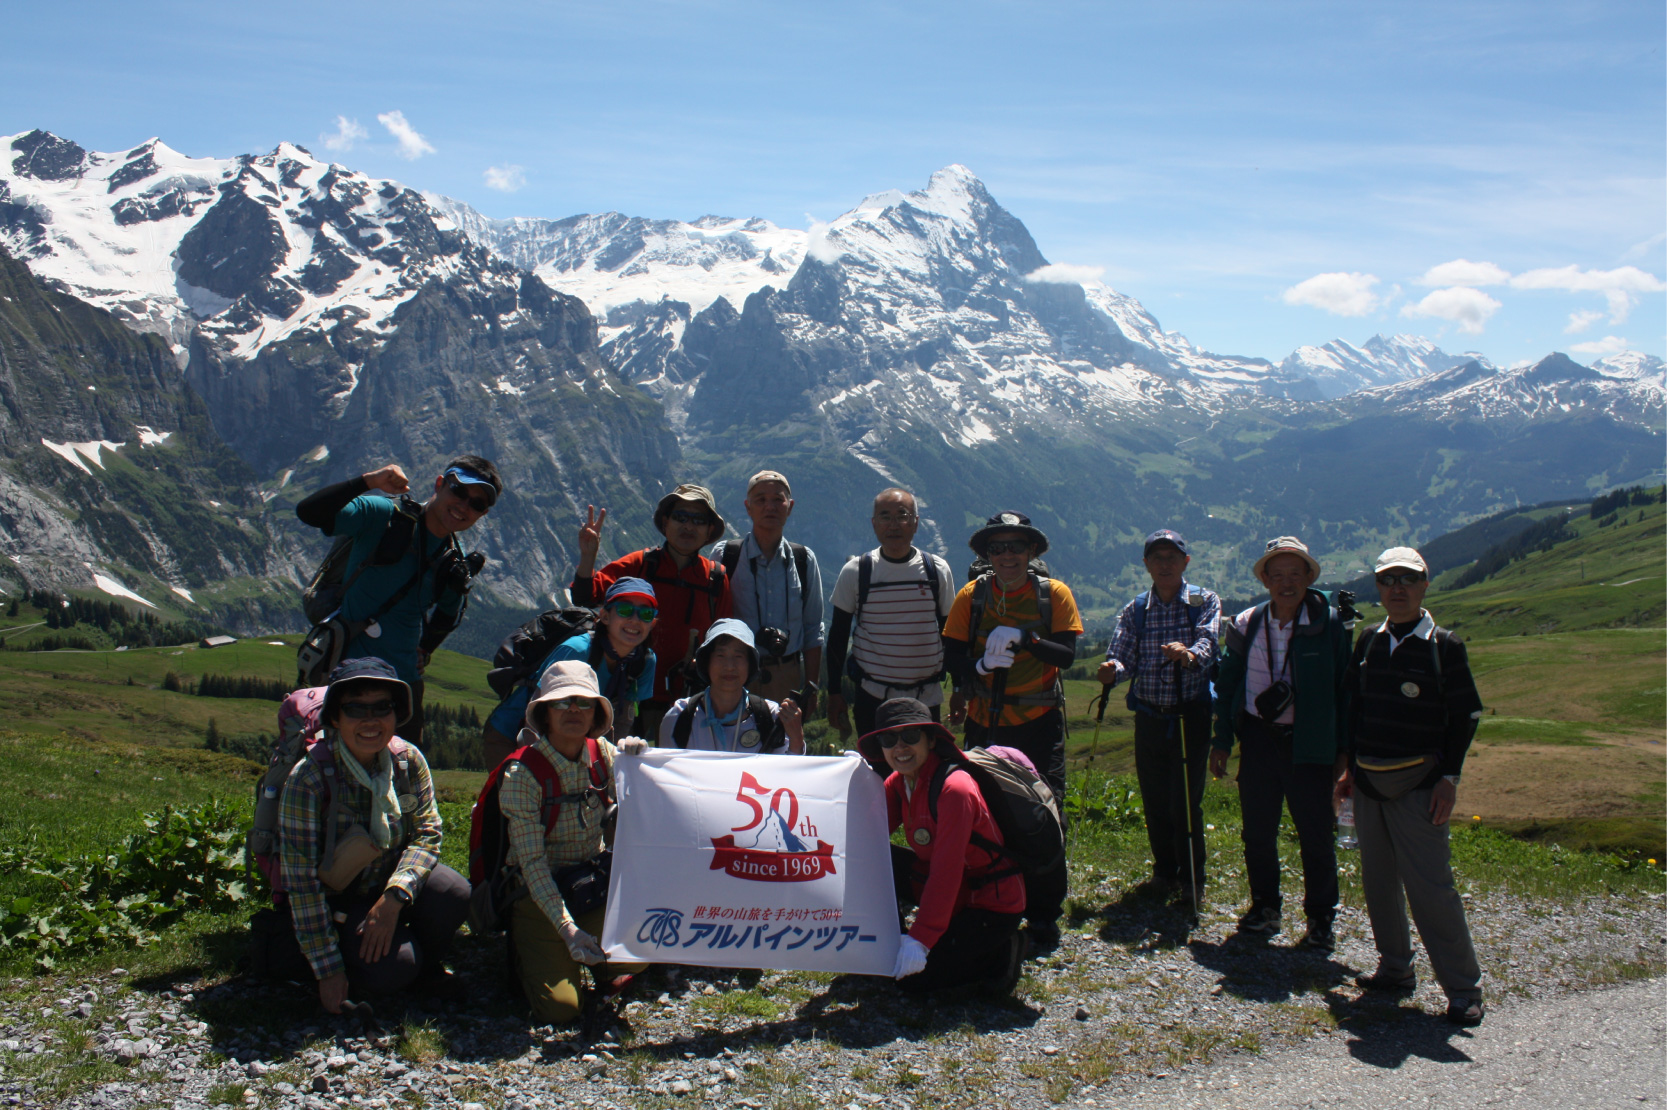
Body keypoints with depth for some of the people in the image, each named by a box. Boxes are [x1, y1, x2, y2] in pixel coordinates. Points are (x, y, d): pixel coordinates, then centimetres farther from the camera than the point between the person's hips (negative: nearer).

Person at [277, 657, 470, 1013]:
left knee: (454, 894, -27)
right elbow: (302, 881, -22)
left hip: (393, 880, 4)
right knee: (392, 970, -28)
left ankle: (426, 964, 3)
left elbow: (427, 832, -11)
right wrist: (327, 969, -22)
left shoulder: (408, 760, -10)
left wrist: (394, 897, -30)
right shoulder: (309, 779, -23)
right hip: (336, 901, -4)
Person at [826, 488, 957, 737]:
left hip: (927, 696, 1)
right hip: (872, 698, -1)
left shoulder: (937, 570, 2)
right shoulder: (855, 572, -2)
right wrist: (834, 692, 3)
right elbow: (838, 635, 4)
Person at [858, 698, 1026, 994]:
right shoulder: (898, 782, 0)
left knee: (912, 976, -16)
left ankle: (999, 953, 2)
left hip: (993, 905, -8)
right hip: (952, 891, 8)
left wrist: (920, 939, -30)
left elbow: (945, 872, -29)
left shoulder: (954, 789, -26)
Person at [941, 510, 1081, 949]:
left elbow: (1067, 654, -11)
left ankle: (1043, 916, 8)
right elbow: (952, 658, -2)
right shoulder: (972, 595, 2)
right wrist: (981, 665, -23)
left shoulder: (1054, 594, -1)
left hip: (1039, 721, -1)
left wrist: (1024, 638, -26)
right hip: (985, 723, 1)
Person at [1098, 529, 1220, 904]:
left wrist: (1189, 655, -40)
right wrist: (1112, 670, -25)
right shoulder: (1135, 611, 9)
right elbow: (1122, 656, 0)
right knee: (1154, 801, 8)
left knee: (1185, 800, -6)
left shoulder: (1205, 602, 1)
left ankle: (1192, 877, 12)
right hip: (1149, 716, 3)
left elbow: (1207, 642, -17)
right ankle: (1164, 870, 27)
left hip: (1191, 715, -3)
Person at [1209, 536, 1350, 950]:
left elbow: (1344, 688, -1)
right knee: (1257, 831, 10)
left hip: (1309, 745, -3)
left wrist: (1344, 747, -5)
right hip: (1258, 740, 3)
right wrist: (1221, 741, 7)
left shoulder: (1330, 625, -5)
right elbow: (1228, 686, 10)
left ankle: (1320, 919, 19)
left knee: (1315, 834, 3)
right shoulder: (1246, 625, 4)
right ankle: (1264, 906, 28)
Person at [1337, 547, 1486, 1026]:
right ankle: (1395, 969, 25)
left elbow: (1465, 716, -4)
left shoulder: (1444, 646, -6)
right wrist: (1351, 767, 12)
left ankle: (1463, 988, 1)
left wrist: (1449, 777, -10)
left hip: (1418, 784, -5)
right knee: (1377, 881, 11)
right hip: (1369, 782, 5)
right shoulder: (1368, 641, 8)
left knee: (1431, 886, -9)